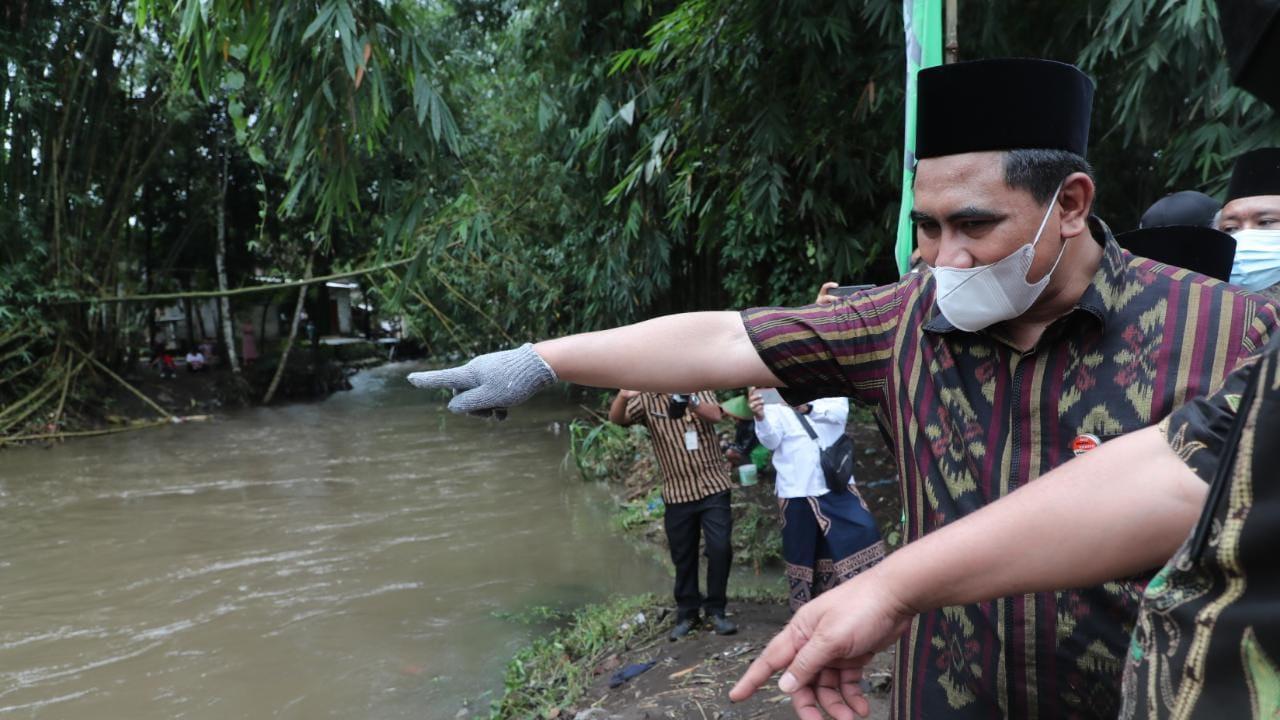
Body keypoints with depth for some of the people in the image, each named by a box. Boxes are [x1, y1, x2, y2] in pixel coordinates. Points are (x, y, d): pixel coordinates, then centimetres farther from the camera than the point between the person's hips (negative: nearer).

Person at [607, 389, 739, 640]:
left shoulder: (698, 387, 1)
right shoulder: (646, 400, 0)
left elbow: (715, 415, -17)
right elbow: (616, 418, -16)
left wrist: (688, 399, -36)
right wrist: (622, 397, -38)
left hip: (712, 485, 0)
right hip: (678, 493, 1)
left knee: (720, 548, -6)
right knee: (683, 556, 8)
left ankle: (715, 610, 10)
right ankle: (687, 613, 23)